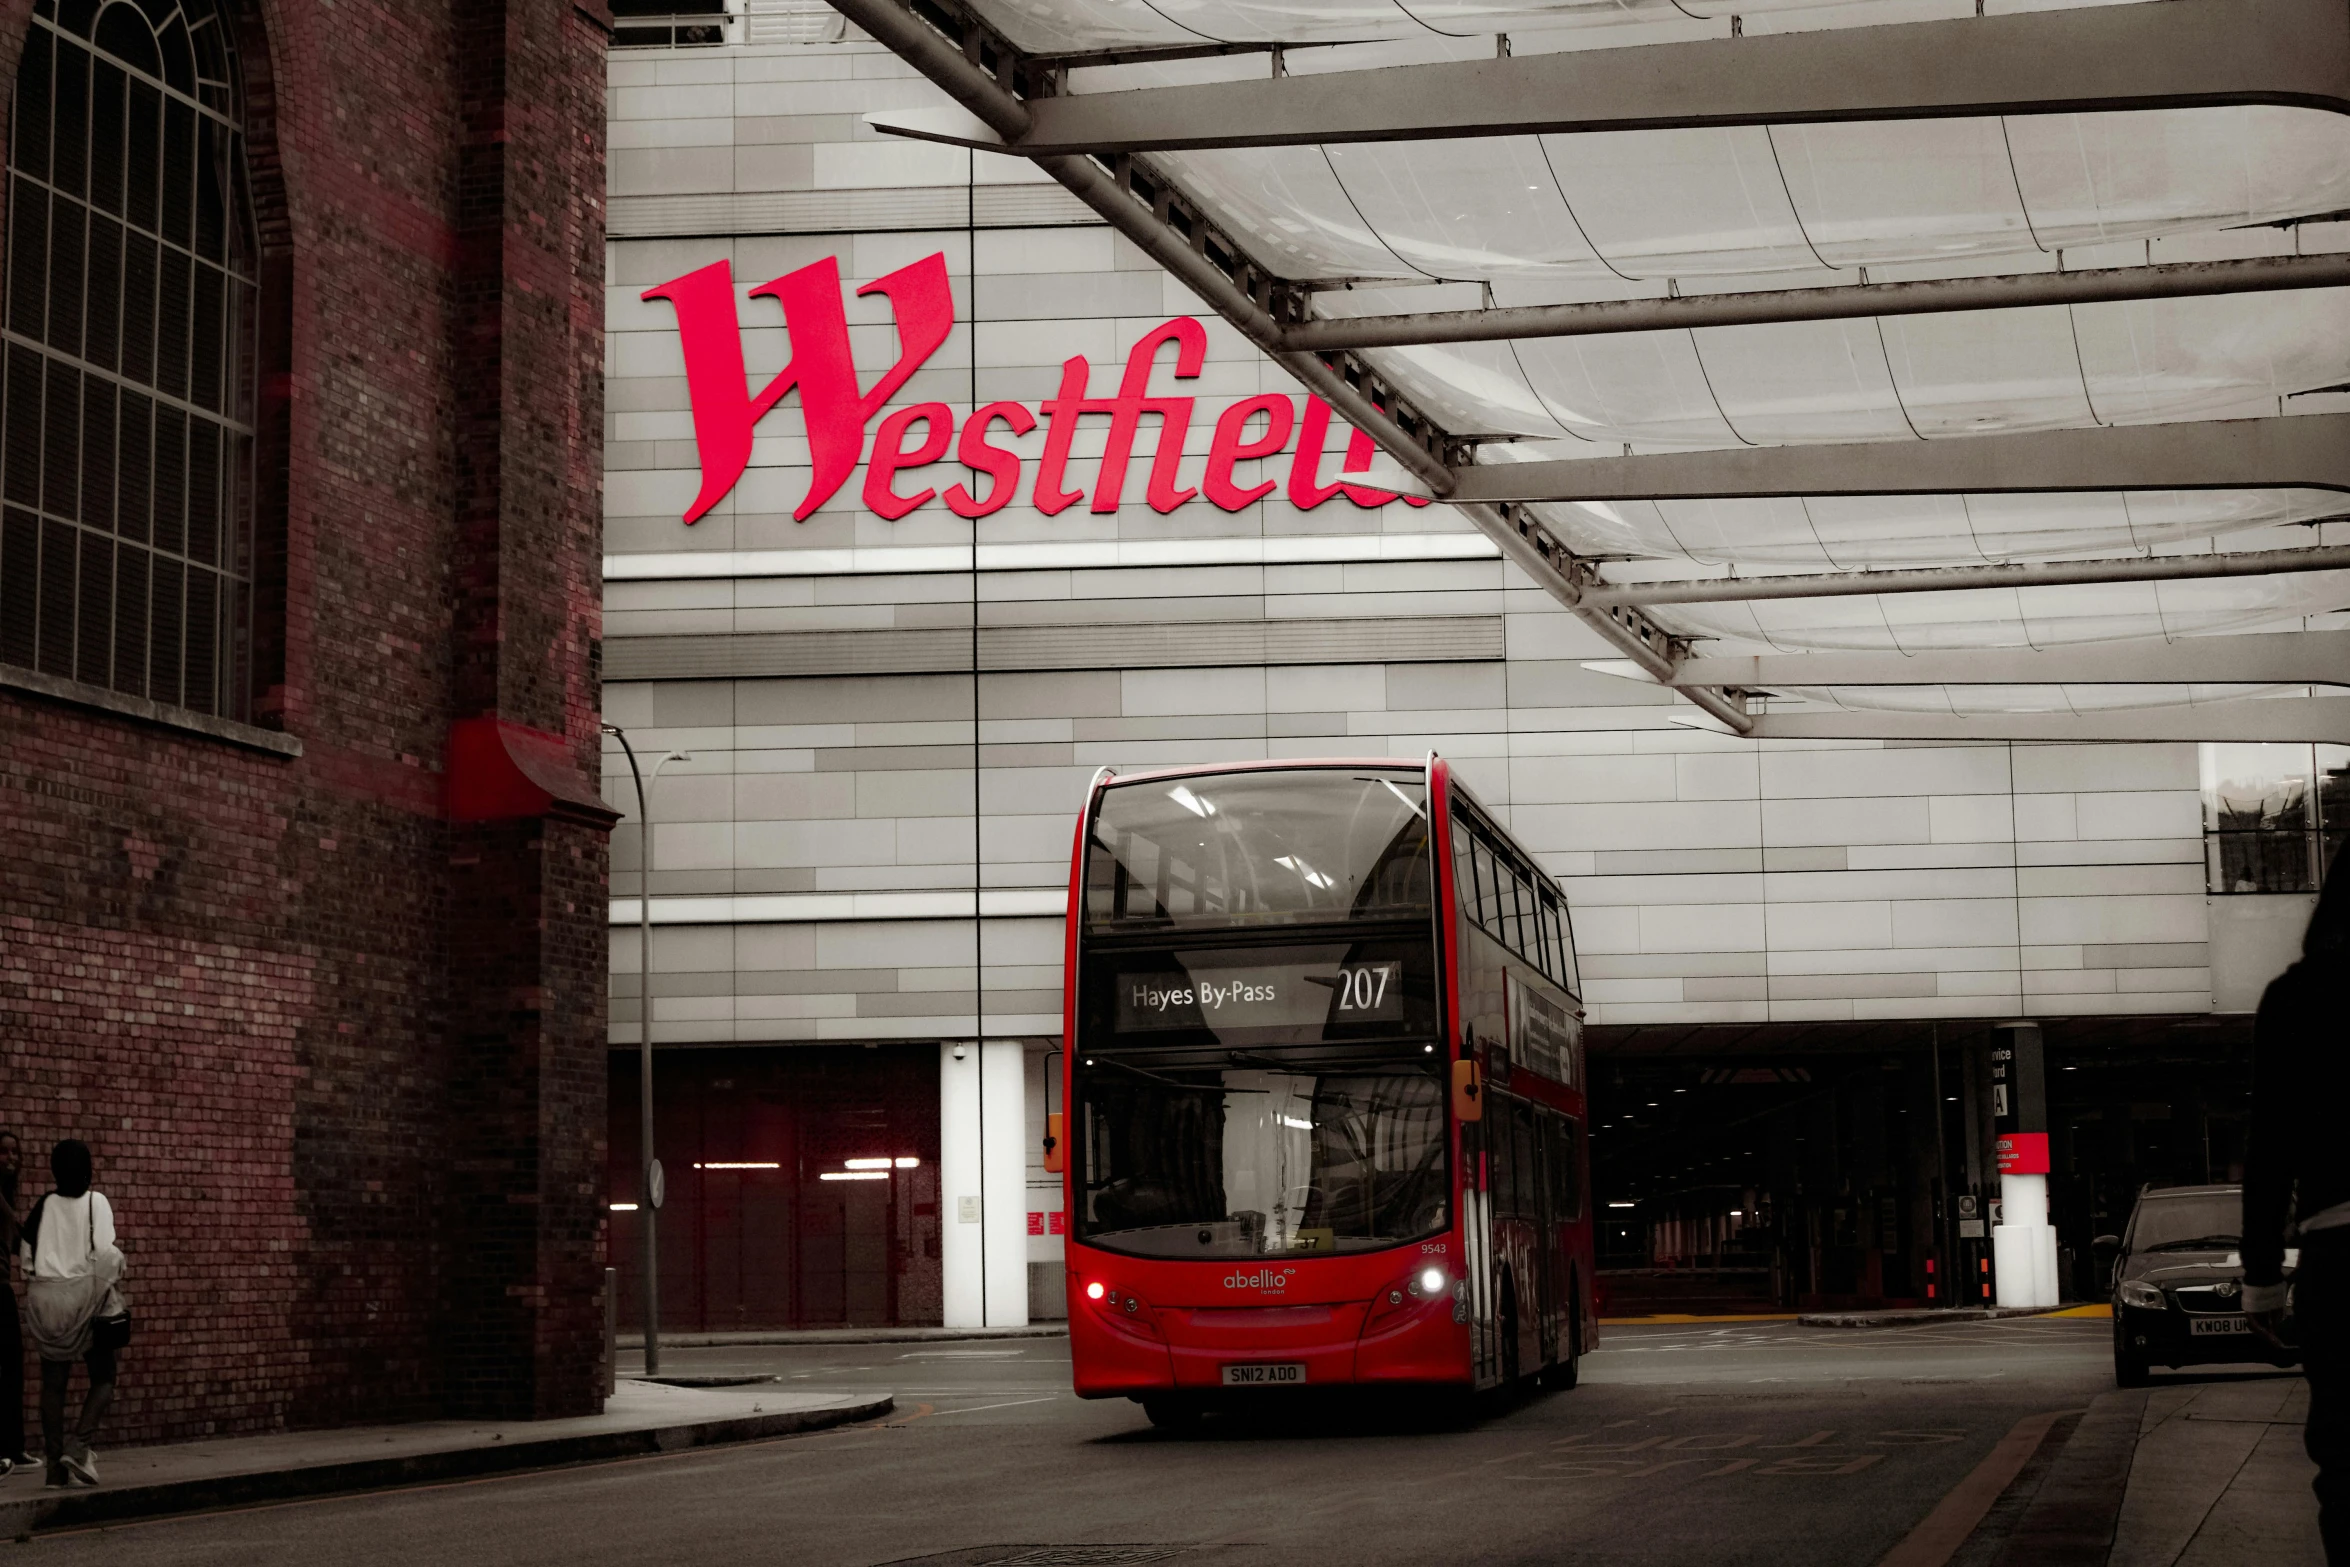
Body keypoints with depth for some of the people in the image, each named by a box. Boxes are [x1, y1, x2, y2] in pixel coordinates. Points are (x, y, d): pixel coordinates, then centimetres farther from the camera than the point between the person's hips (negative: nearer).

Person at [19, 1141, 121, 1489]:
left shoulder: (43, 1206, 4)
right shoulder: (96, 1203, -5)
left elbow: (26, 1254, 6)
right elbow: (105, 1255, -13)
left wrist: (34, 1296, 16)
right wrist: (114, 1294, -2)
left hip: (45, 1300, 3)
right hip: (86, 1297, -3)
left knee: (53, 1382, 7)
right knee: (103, 1378, 5)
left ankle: (55, 1461, 5)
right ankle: (78, 1445, -14)